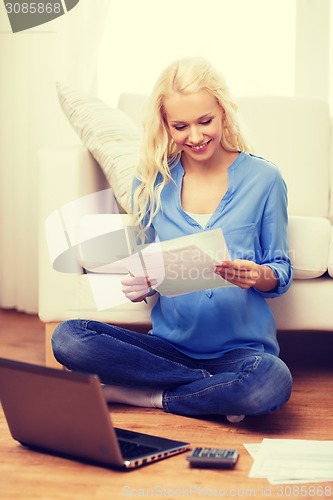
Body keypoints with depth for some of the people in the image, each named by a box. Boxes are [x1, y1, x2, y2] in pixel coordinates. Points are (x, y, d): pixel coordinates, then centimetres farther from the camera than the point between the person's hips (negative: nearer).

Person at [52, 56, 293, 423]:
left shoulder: (263, 179, -2)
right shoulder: (152, 182, 4)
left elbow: (281, 274, 2)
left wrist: (257, 276, -21)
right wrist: (139, 286, -12)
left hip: (241, 348, -2)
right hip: (171, 345, 3)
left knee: (273, 381, -37)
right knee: (67, 338, -21)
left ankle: (142, 395, -13)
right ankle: (219, 391, -14)